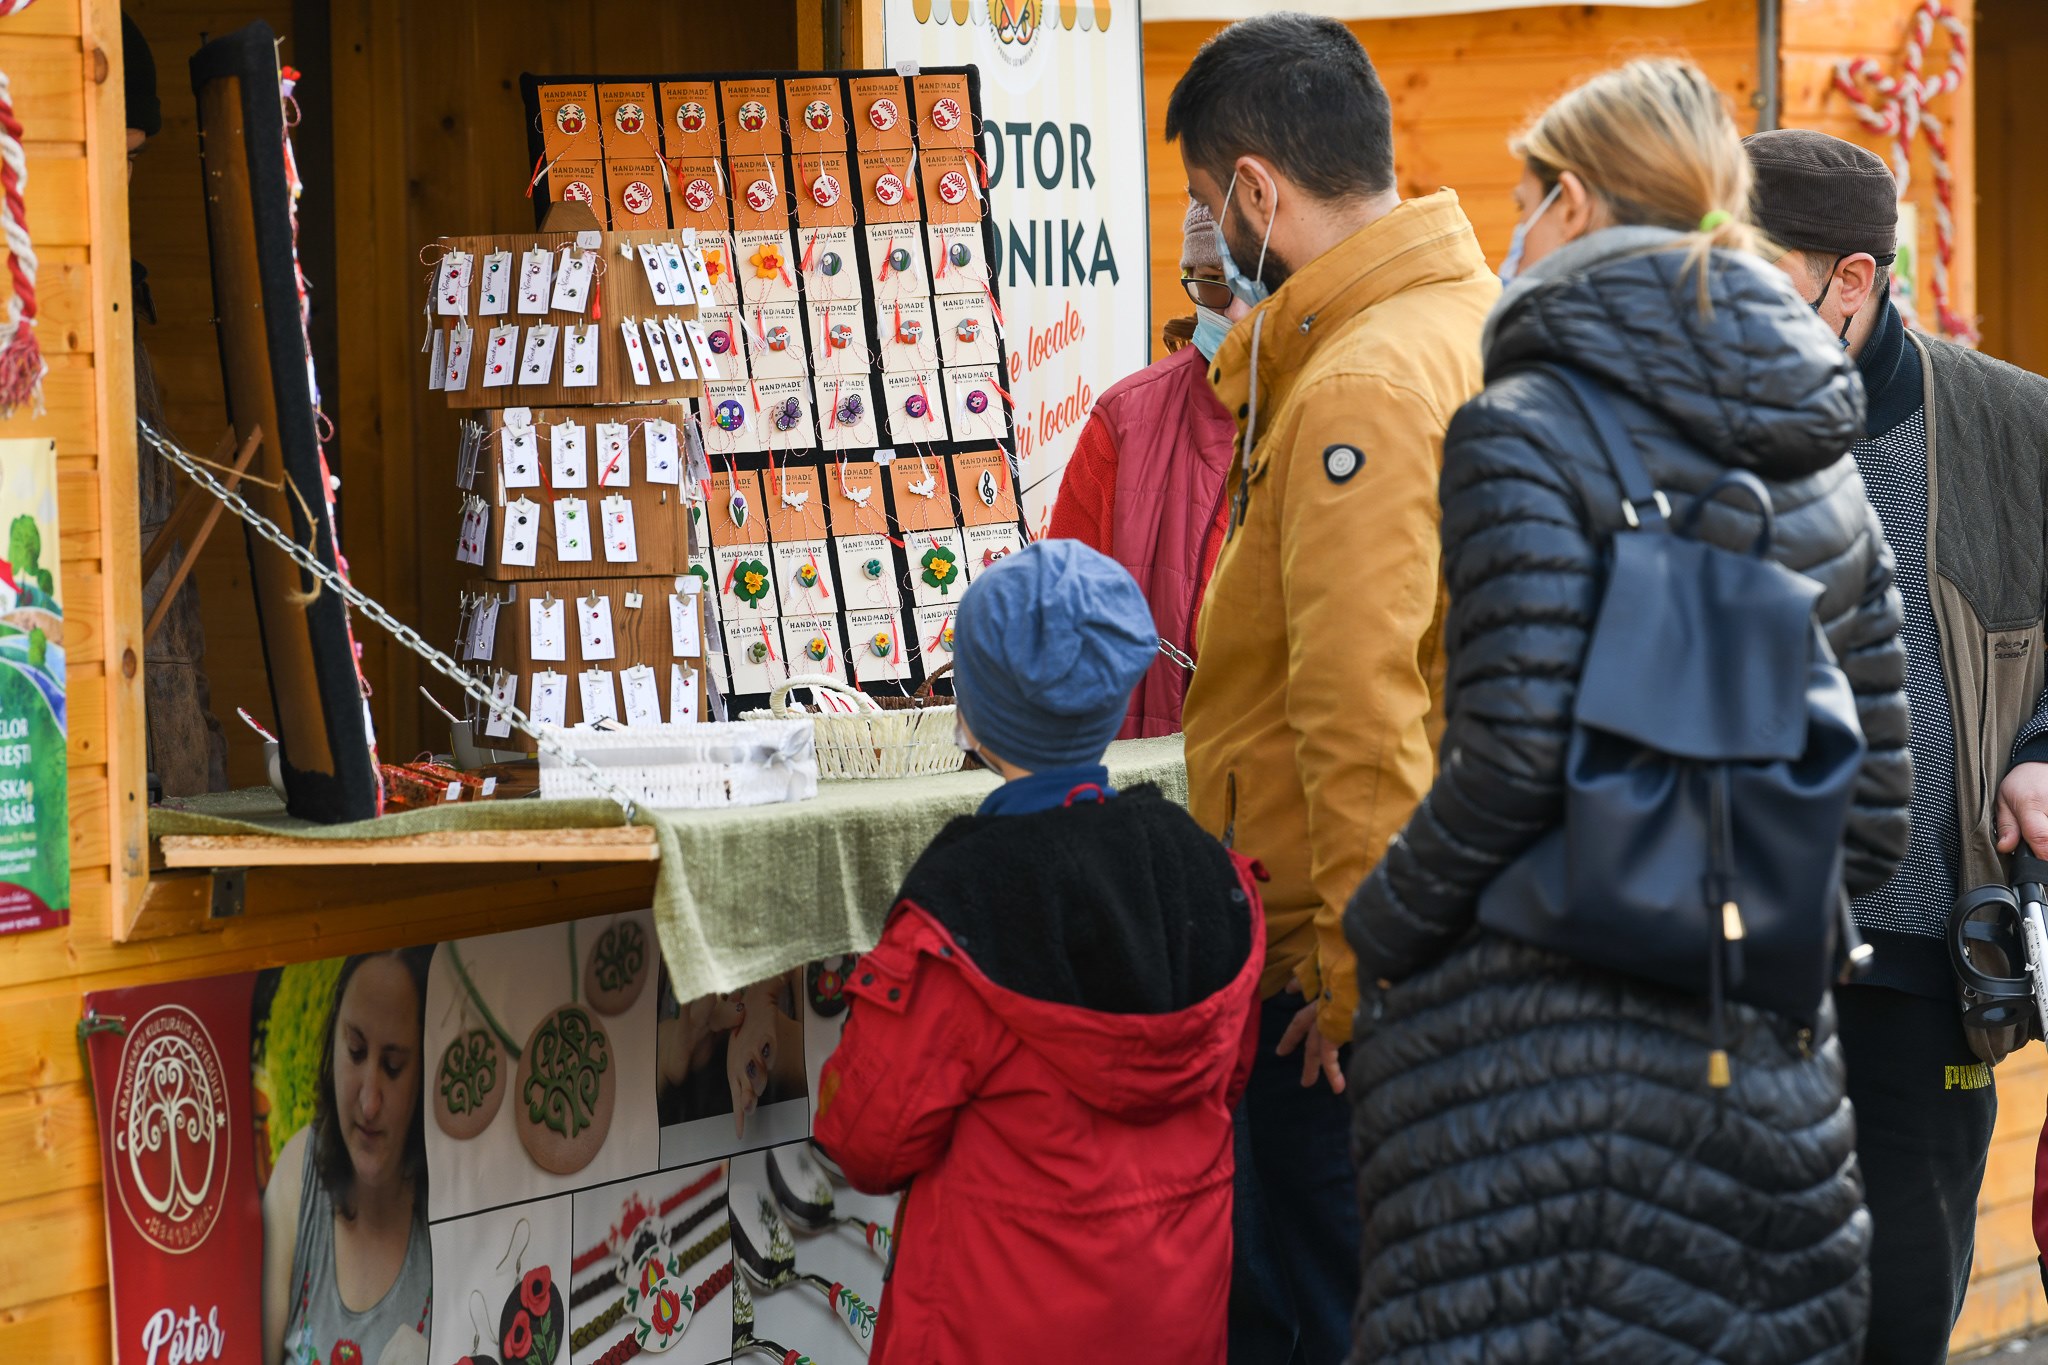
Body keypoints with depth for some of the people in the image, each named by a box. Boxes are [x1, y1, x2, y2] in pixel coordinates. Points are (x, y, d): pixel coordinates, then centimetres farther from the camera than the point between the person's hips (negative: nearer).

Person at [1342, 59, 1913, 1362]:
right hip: (1763, 1055, 7)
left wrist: (1379, 928, -4)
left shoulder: (1526, 433, -9)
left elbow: (1515, 754, -17)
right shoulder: (1823, 468, 12)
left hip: (1537, 1046, -7)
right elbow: (1877, 811, 12)